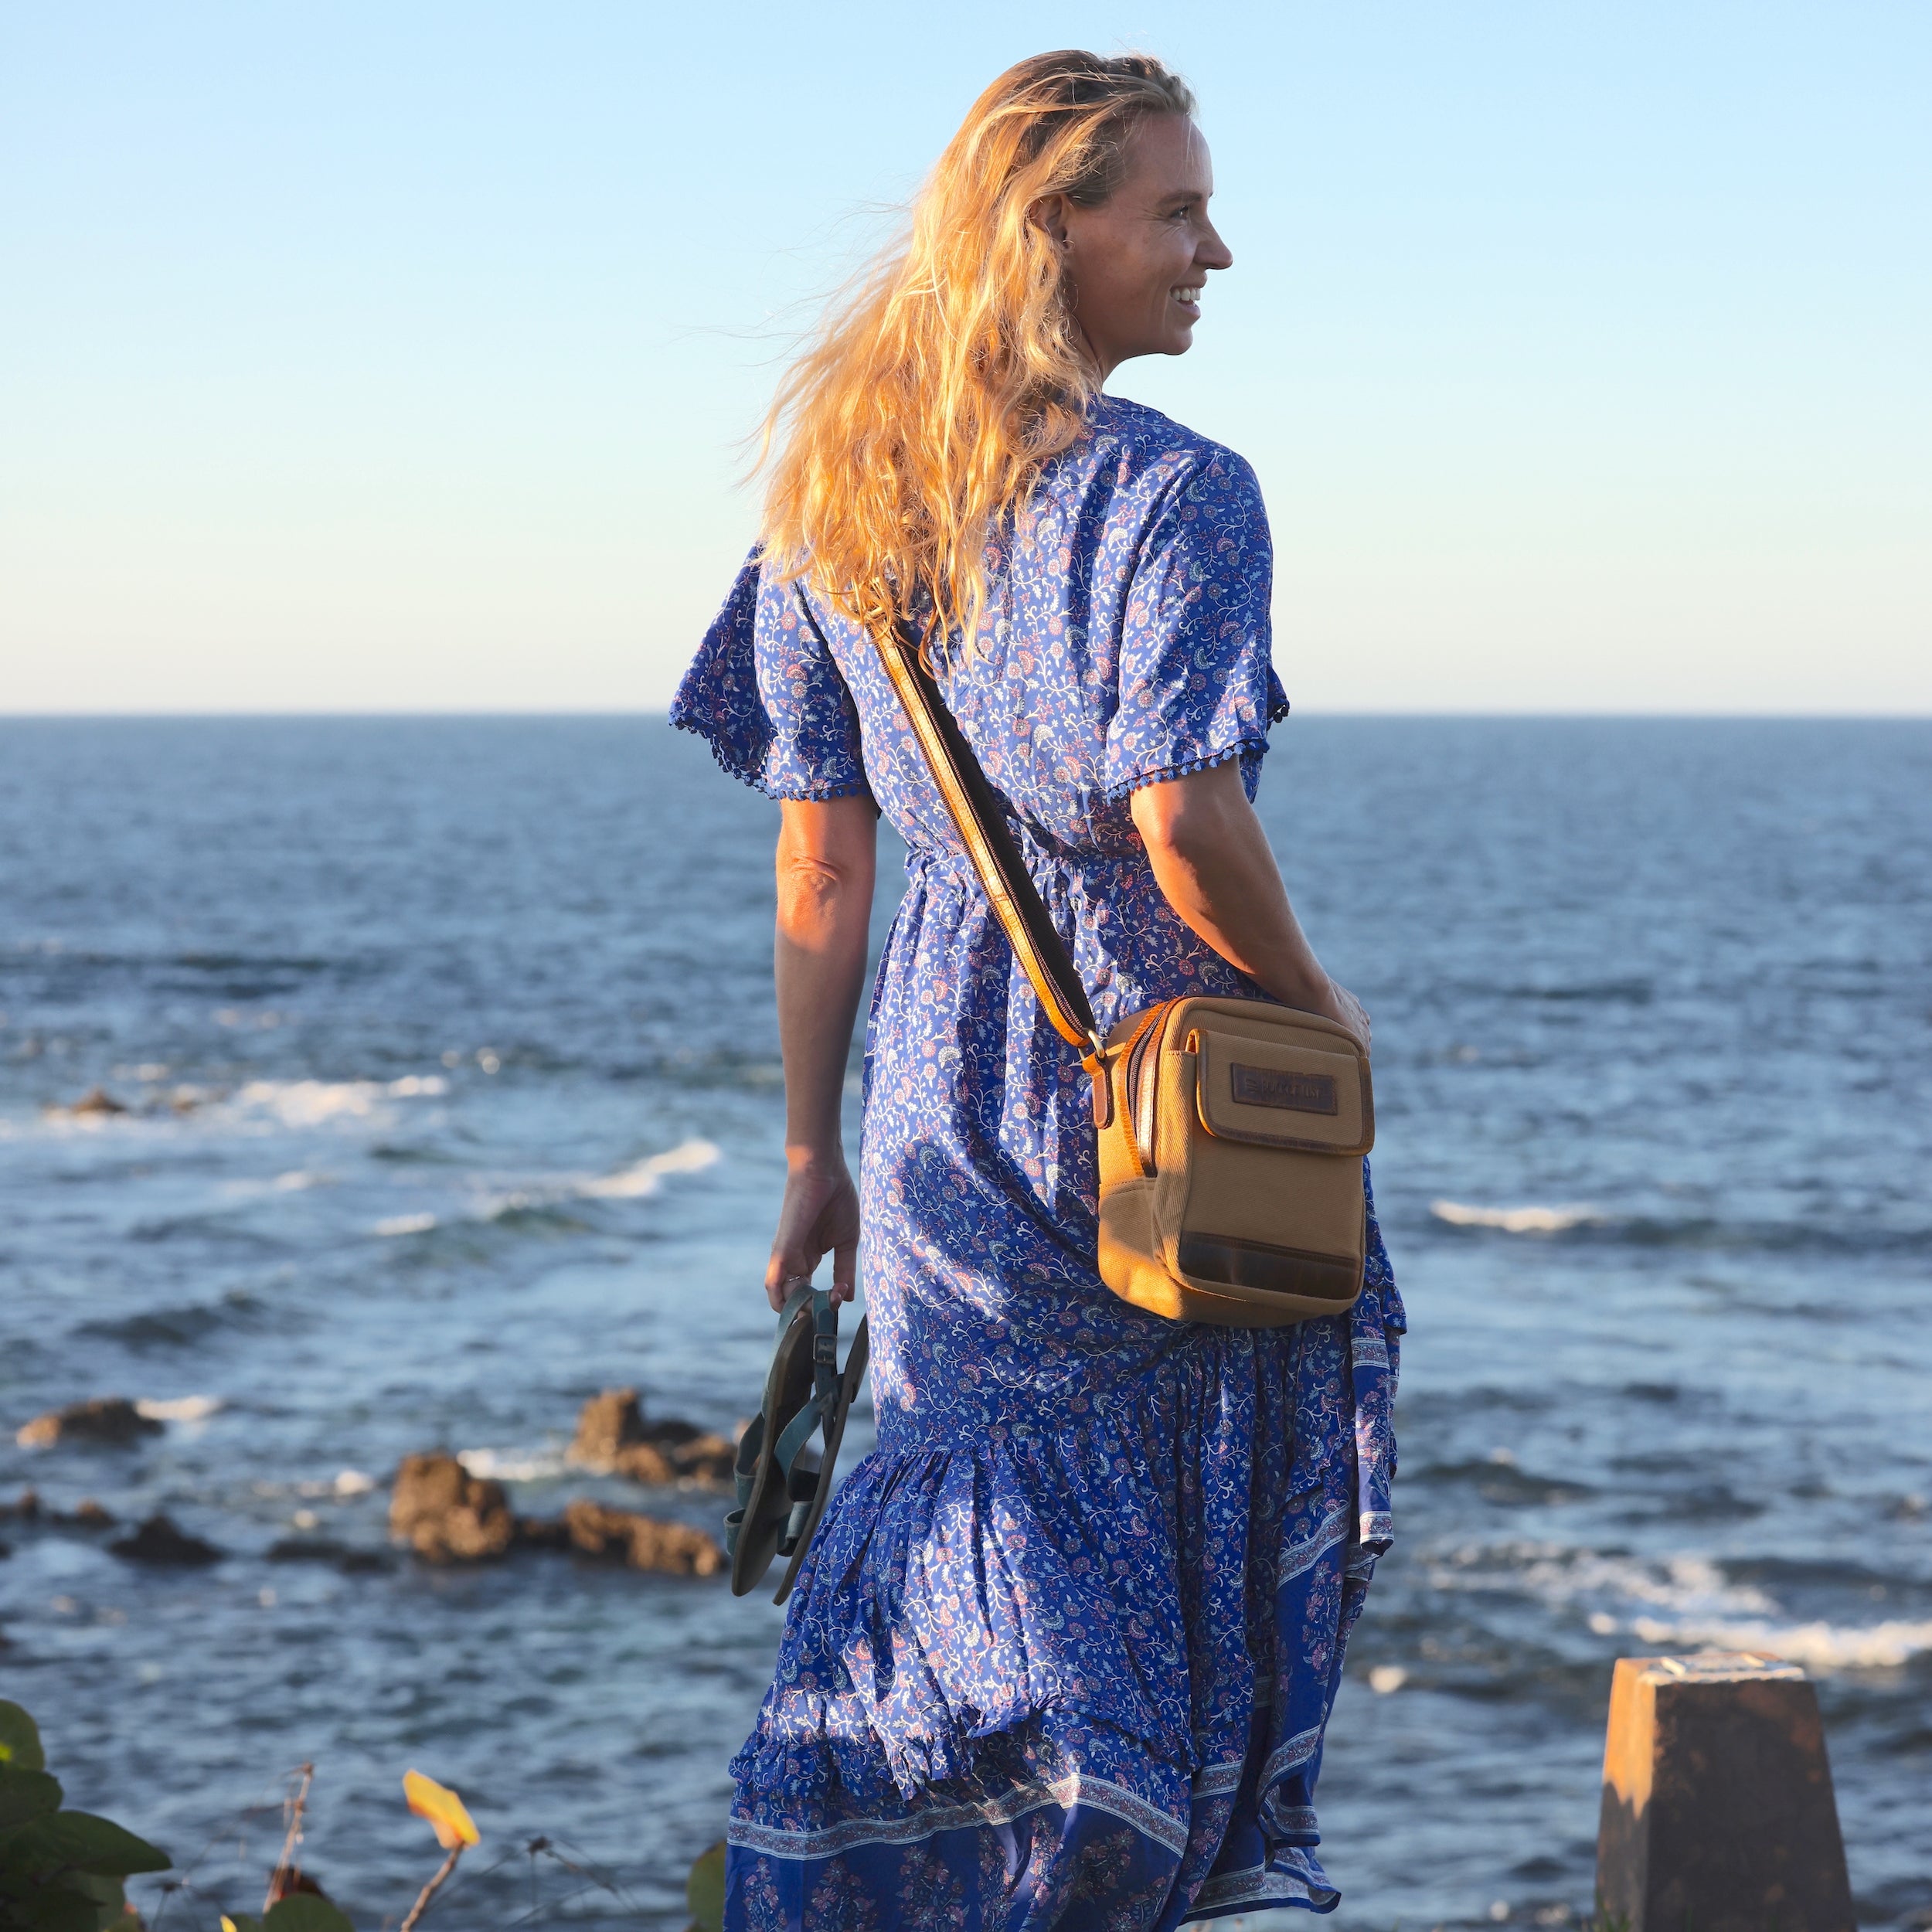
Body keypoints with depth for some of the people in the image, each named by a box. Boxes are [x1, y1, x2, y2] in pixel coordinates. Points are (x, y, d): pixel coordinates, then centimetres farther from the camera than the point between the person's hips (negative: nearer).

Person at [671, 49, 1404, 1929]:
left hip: (942, 1078, 5)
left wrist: (813, 1157, 10)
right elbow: (1184, 822, -23)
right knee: (1189, 1552, 13)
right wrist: (1311, 999, -5)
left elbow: (818, 872, 6)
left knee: (975, 1522, 11)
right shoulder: (1171, 493, -14)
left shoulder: (836, 498, 5)